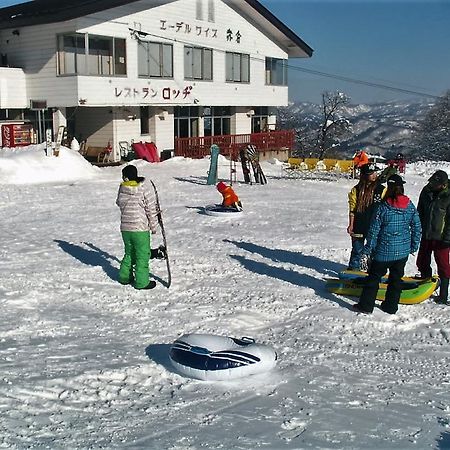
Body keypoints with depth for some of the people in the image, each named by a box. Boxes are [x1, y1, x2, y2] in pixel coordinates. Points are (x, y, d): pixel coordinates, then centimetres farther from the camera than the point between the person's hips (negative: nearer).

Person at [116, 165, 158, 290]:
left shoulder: (122, 189, -2)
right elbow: (151, 209, -9)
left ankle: (125, 277, 31)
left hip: (125, 227, 5)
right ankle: (142, 282, 10)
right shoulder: (144, 189, -13)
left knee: (129, 253, 22)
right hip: (140, 228, -5)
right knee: (142, 255, 6)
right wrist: (153, 226, 4)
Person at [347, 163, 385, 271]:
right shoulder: (356, 190, 0)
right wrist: (351, 225, -1)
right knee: (357, 250, 9)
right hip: (358, 227, 0)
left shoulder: (381, 190, 0)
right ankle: (353, 268, 22)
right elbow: (352, 209, 3)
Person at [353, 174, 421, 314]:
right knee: (396, 278, 17)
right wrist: (414, 246, 16)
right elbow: (417, 228, 4)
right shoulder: (410, 206, -3)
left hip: (384, 251, -4)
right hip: (403, 251, 4)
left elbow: (374, 230, -11)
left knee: (374, 277, 9)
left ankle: (365, 305, 14)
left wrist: (368, 249, 0)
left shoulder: (383, 208, -16)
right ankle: (391, 306, 25)